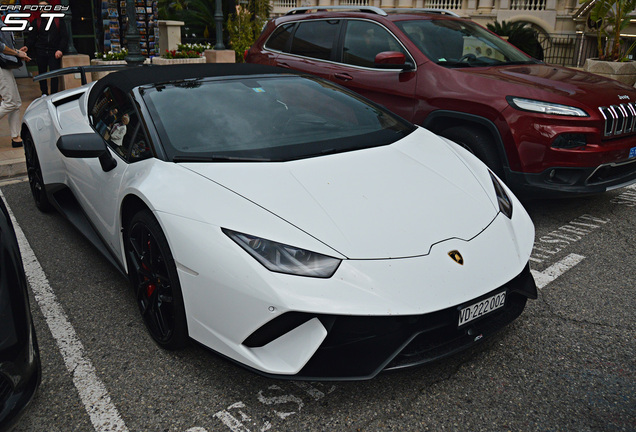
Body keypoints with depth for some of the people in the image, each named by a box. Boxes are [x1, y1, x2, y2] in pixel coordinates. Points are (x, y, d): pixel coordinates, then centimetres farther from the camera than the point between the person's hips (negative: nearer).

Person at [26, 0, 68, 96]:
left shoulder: (58, 21, 8)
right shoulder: (36, 22, 10)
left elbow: (64, 37, 4)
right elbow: (31, 38, 8)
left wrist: (60, 50, -9)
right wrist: (27, 47, -12)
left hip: (54, 52, -2)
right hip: (41, 52, 2)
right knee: (42, 73, 7)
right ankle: (44, 93, 18)